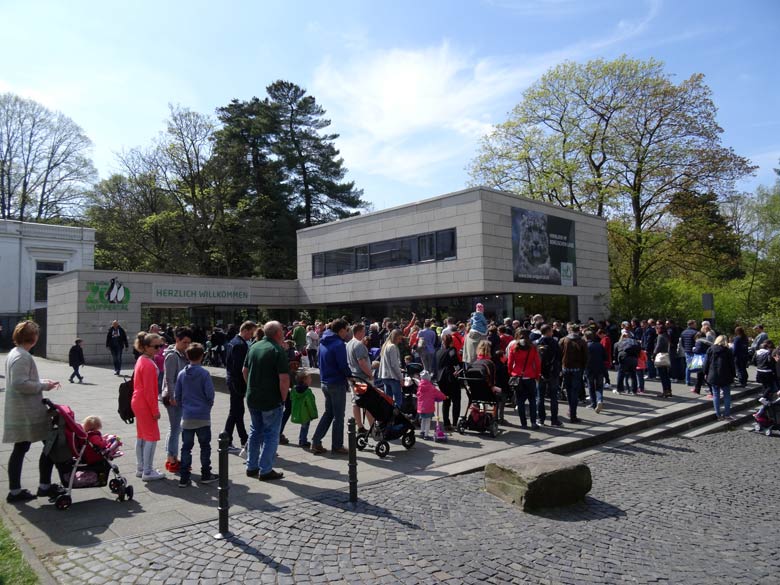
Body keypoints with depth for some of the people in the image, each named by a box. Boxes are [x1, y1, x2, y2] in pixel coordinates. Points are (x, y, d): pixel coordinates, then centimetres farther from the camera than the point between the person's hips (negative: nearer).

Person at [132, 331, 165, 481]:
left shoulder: (141, 360, 11)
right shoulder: (149, 365, -21)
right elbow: (149, 390, -22)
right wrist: (155, 410, -16)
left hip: (137, 403, 10)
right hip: (145, 405, -10)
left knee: (141, 436, 16)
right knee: (152, 437, -3)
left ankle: (141, 469, 26)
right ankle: (148, 472, 3)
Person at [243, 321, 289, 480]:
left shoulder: (254, 346, 7)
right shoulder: (278, 350, -16)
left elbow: (245, 370, 15)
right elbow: (284, 378, -21)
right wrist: (283, 398, -10)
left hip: (252, 399, 7)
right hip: (271, 401, -7)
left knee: (255, 432, 19)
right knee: (271, 435, 4)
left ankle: (251, 467, 26)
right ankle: (265, 470, 9)